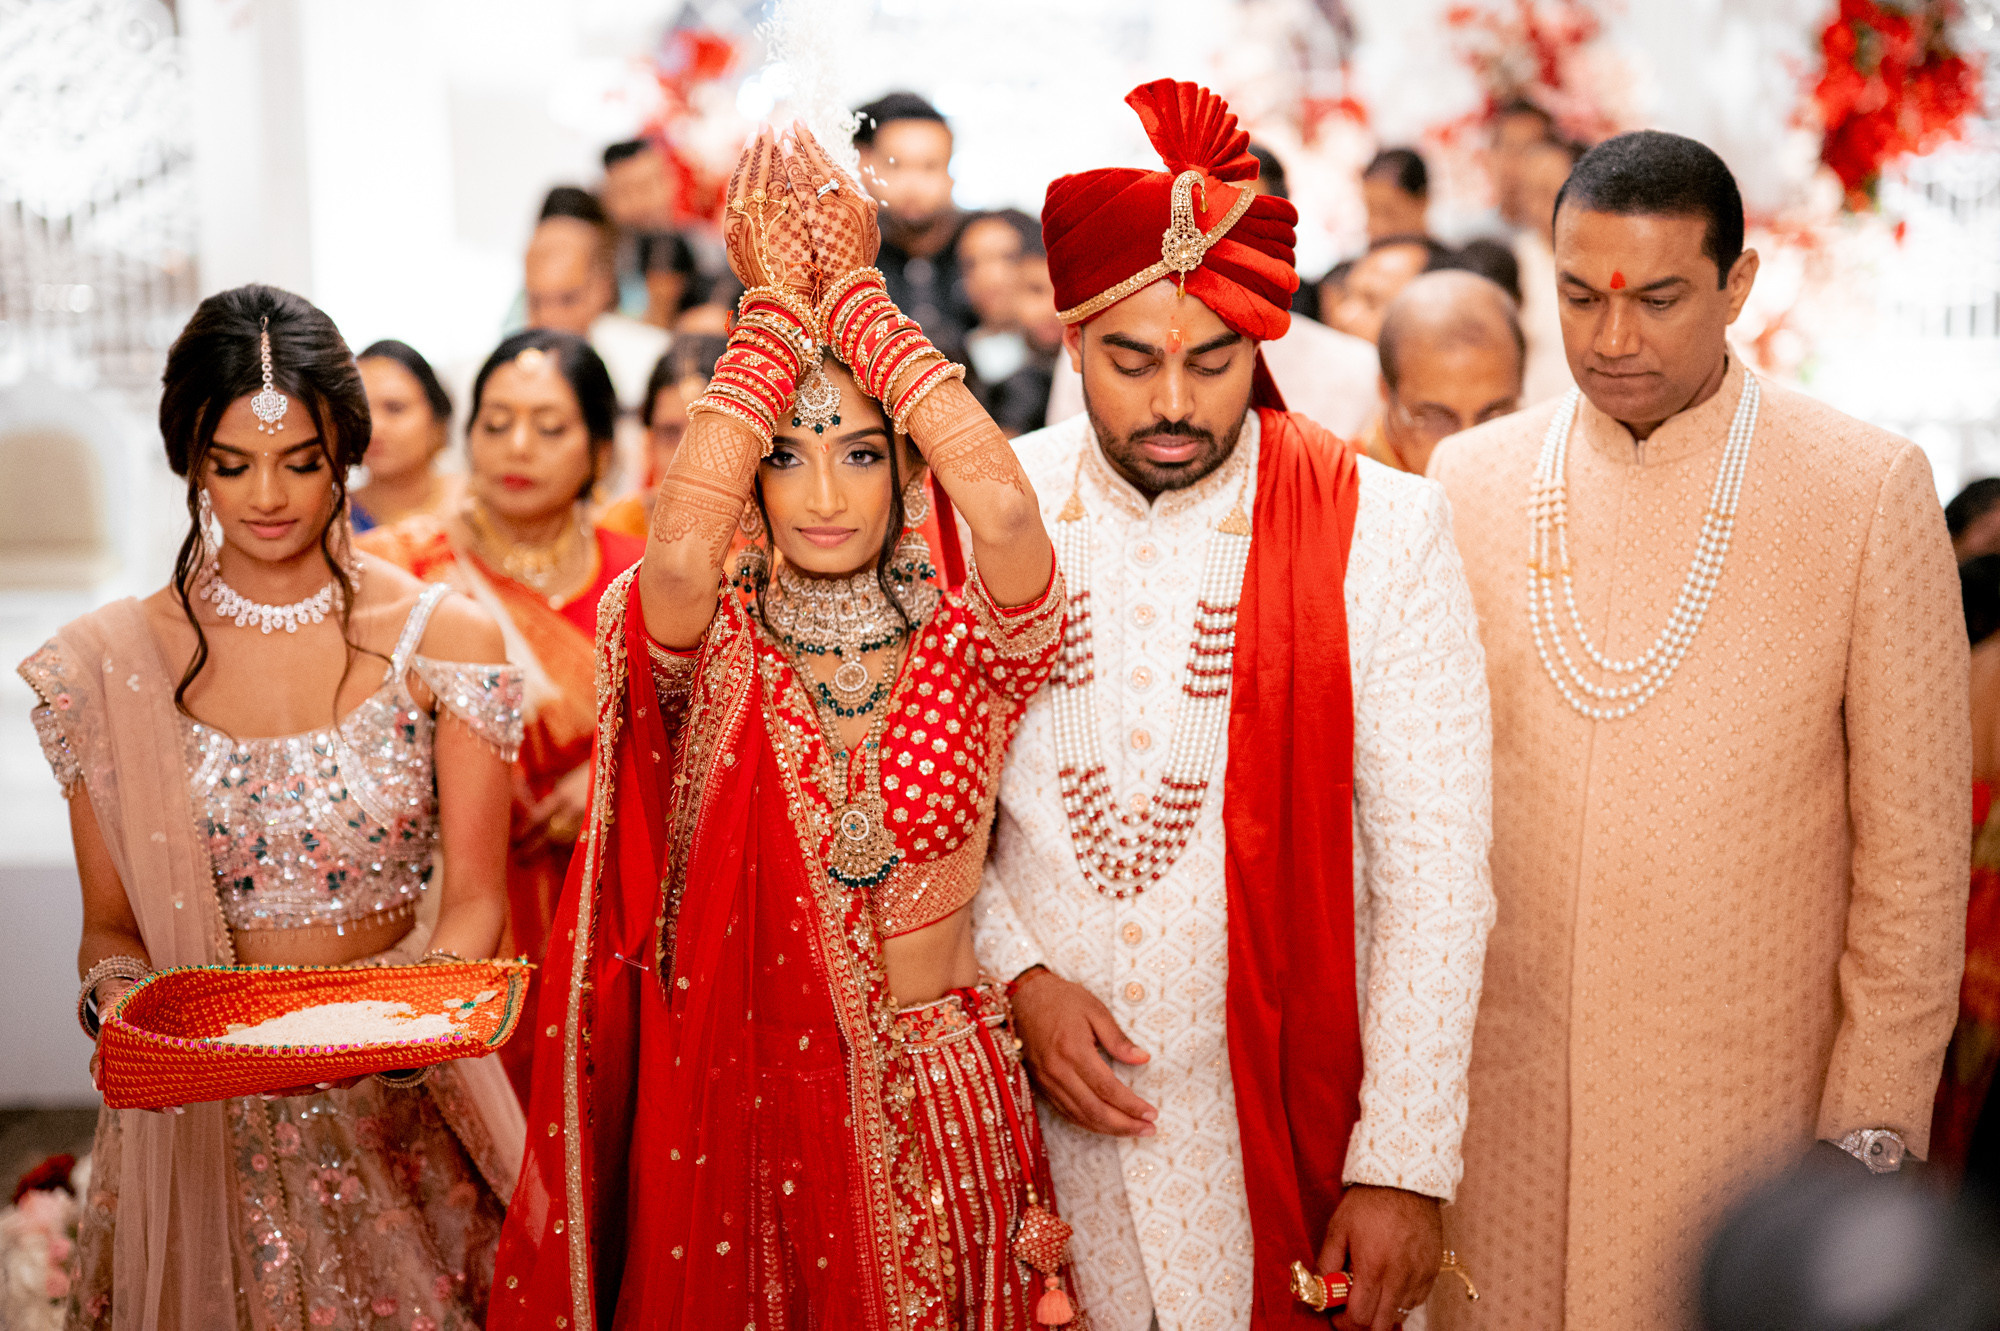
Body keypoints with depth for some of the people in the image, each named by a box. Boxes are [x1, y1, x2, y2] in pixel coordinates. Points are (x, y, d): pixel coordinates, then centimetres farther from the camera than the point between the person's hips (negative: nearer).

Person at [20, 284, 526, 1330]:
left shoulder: (443, 639, -3)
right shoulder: (114, 664, -1)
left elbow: (473, 898, -3)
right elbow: (109, 925, 4)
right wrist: (123, 997, -18)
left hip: (400, 1098, 0)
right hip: (201, 1114, 1)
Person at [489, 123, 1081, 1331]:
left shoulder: (969, 646, -5)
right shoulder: (712, 653, -6)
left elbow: (1005, 507, -27)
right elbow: (679, 552, -29)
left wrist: (852, 288, -17)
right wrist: (780, 300, -19)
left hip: (939, 1118, 0)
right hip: (742, 1110, 0)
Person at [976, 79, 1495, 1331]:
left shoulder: (1383, 535, -7)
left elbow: (1434, 871, -8)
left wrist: (1405, 1167, -11)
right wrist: (1019, 976, -10)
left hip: (1280, 1121, -2)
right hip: (1032, 1115, 2)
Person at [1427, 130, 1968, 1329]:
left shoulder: (1870, 491, -5)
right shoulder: (1468, 481, 3)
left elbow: (1915, 848, -3)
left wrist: (1873, 1128, -4)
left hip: (1749, 1096, -2)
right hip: (1497, 1093, 2)